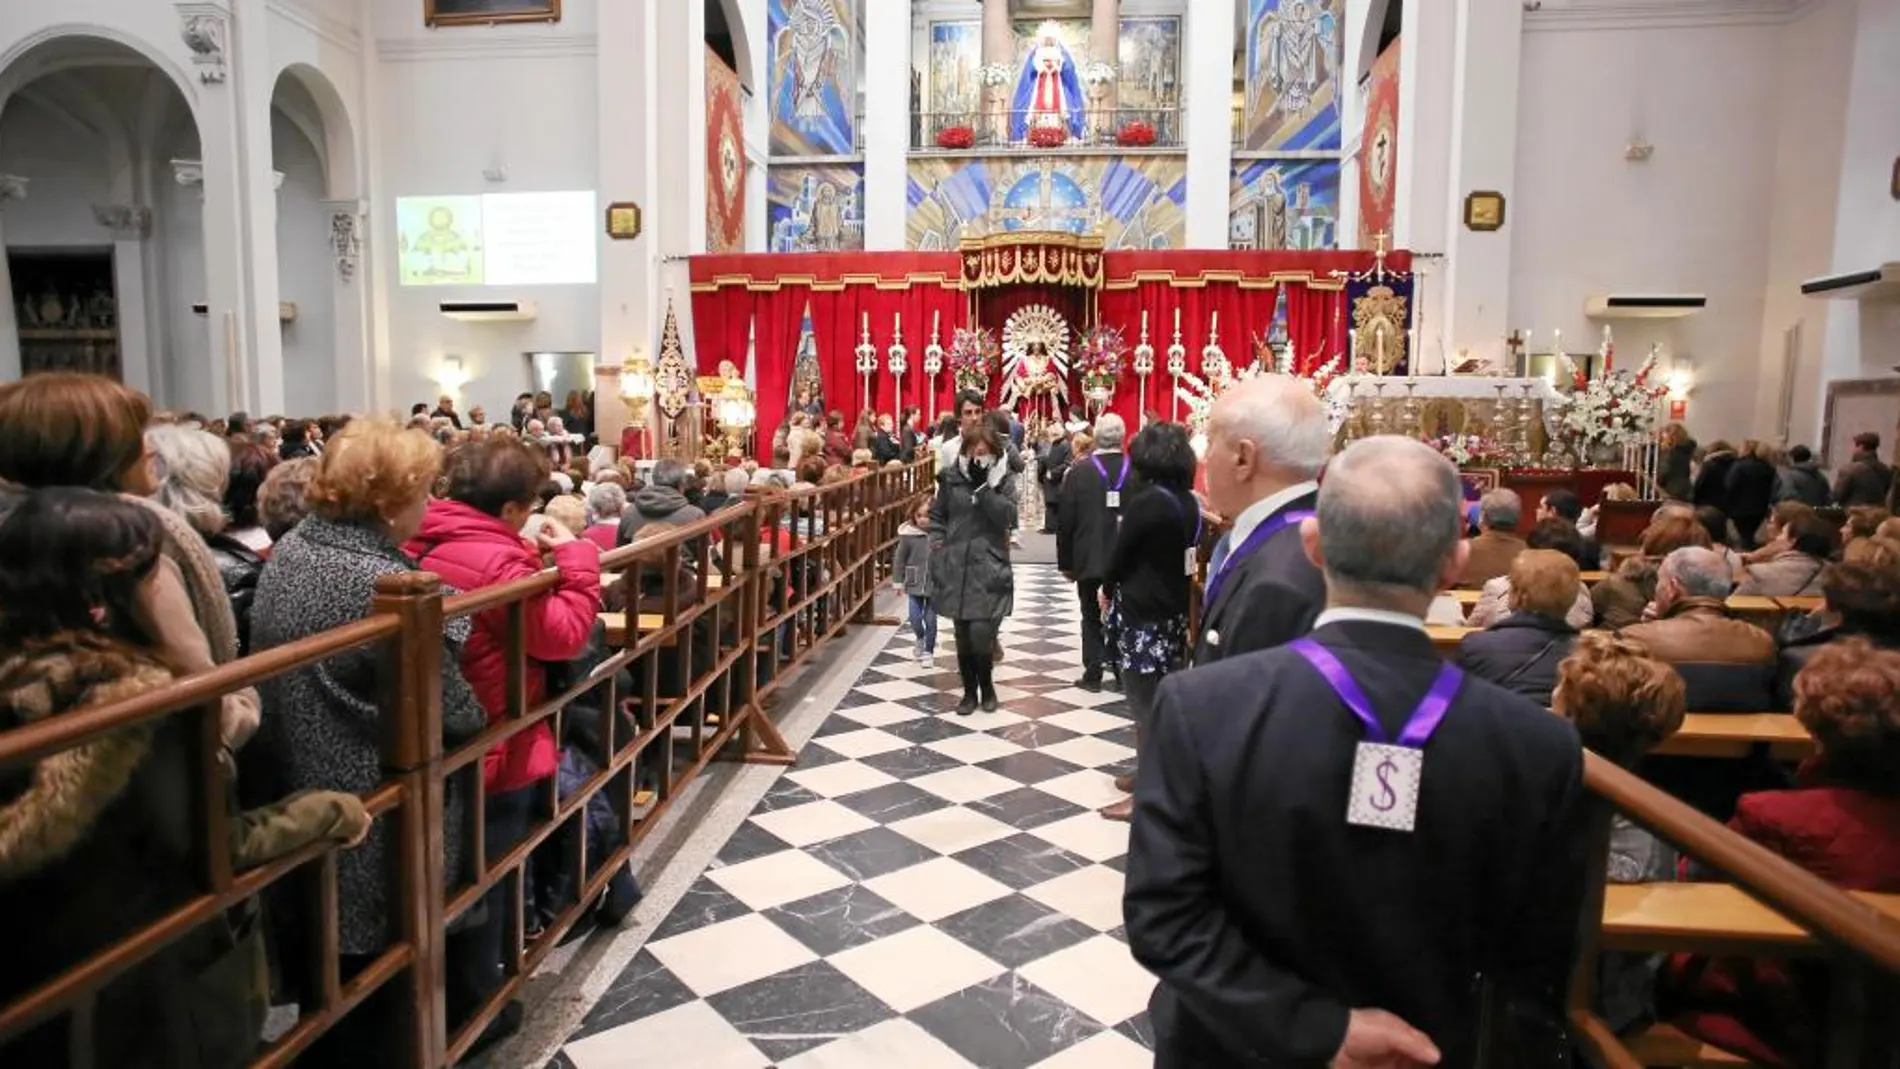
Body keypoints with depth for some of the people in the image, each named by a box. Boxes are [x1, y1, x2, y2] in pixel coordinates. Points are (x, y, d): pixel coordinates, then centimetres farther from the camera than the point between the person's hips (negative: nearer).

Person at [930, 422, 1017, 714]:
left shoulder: (1004, 479, -1)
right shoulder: (951, 477, 3)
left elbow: (1008, 517, -15)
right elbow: (937, 516, 12)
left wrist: (984, 485, -20)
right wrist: (937, 543, -1)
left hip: (989, 568, -2)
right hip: (956, 567, 2)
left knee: (980, 633, -10)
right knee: (962, 635, 7)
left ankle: (987, 685, 15)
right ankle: (970, 691, 23)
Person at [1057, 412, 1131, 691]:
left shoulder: (1079, 473, -11)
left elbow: (1065, 521, -8)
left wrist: (1065, 562, 3)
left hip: (1089, 558, -1)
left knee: (1093, 617, 10)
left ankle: (1093, 674, 12)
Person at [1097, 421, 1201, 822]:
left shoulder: (1146, 502, -18)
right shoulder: (1191, 504, 3)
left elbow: (1120, 554, -10)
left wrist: (1107, 590, 10)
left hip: (1141, 616, -8)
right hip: (1174, 613, 8)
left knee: (1146, 706, 1)